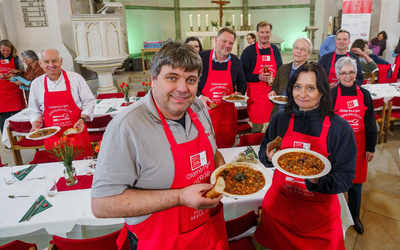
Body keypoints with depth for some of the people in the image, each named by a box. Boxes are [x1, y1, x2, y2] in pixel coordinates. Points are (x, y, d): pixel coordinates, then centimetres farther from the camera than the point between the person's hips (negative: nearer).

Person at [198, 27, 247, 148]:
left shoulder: (235, 61, 7)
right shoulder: (201, 58, -4)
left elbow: (242, 83, 20)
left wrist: (239, 93, -1)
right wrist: (200, 96, -13)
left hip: (227, 113, 3)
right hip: (205, 110, -3)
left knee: (227, 148, 10)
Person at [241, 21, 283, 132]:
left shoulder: (275, 50, 11)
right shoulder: (249, 51, -1)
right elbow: (242, 73, -4)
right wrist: (259, 77, -17)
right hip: (256, 94, -3)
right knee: (257, 126, 1)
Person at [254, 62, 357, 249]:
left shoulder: (340, 128, -13)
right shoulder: (280, 119, -5)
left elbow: (346, 178, -10)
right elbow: (263, 155, 6)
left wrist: (318, 181, -29)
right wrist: (269, 157, -17)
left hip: (320, 215, -2)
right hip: (278, 207, 2)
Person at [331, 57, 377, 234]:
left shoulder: (364, 95, 1)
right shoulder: (331, 95, -7)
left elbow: (371, 124, 5)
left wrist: (371, 148, 5)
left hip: (358, 147, 2)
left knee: (356, 183, 14)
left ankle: (354, 217, 35)